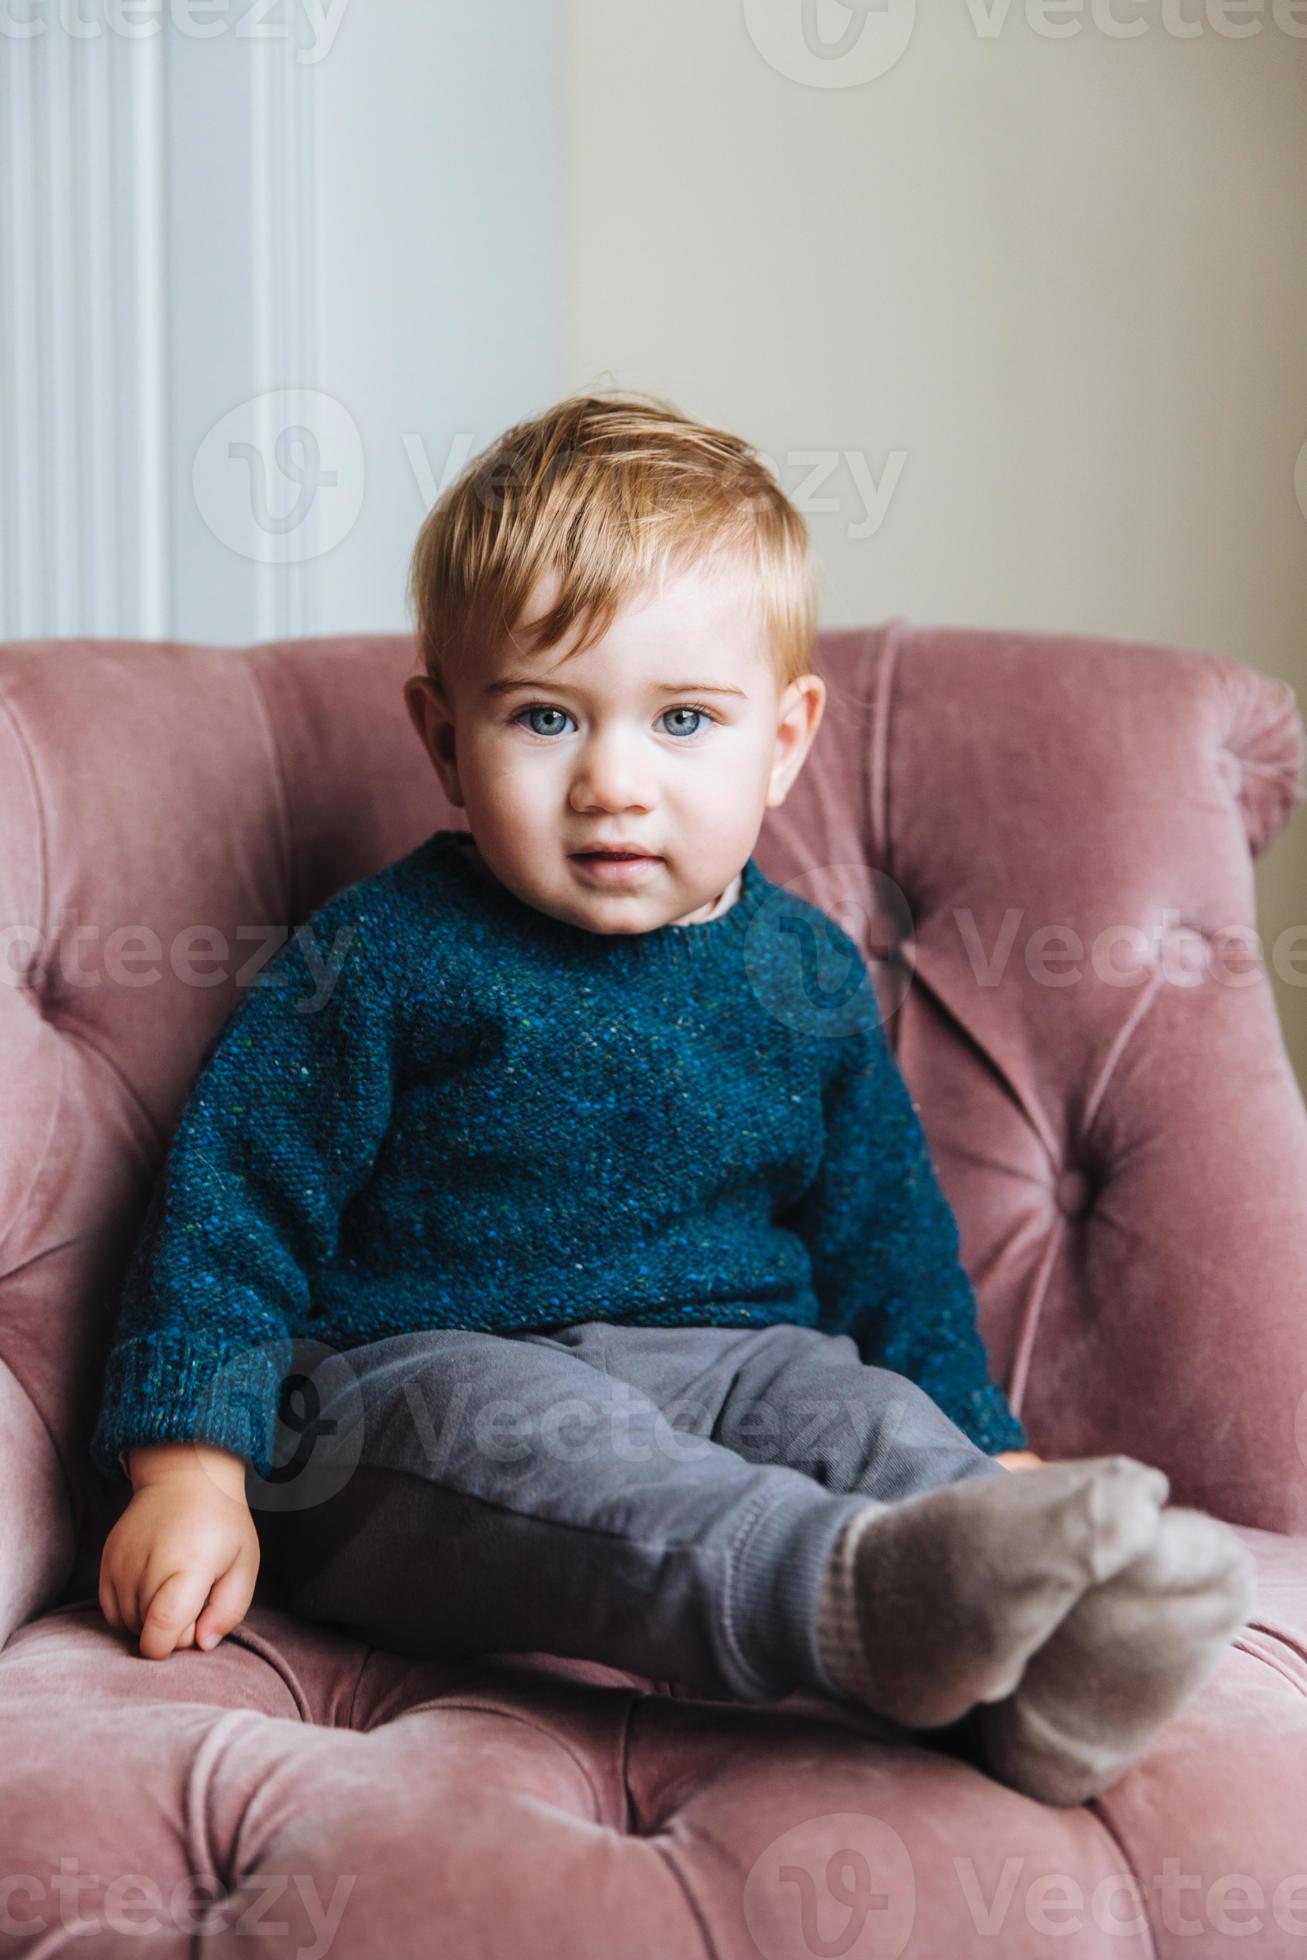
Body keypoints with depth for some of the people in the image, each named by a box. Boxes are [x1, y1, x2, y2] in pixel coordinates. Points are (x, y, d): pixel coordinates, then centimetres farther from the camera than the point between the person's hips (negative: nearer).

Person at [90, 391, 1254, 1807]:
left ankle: (1026, 1689, -52)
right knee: (527, 1434, -36)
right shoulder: (381, 959, -1)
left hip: (723, 1365, 5)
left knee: (860, 1414, -26)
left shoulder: (807, 980, 12)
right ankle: (866, 1595, -62)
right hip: (417, 1378, -4)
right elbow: (229, 1212, -1)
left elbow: (888, 1240, 22)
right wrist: (190, 1473, -11)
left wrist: (982, 1447, 14)